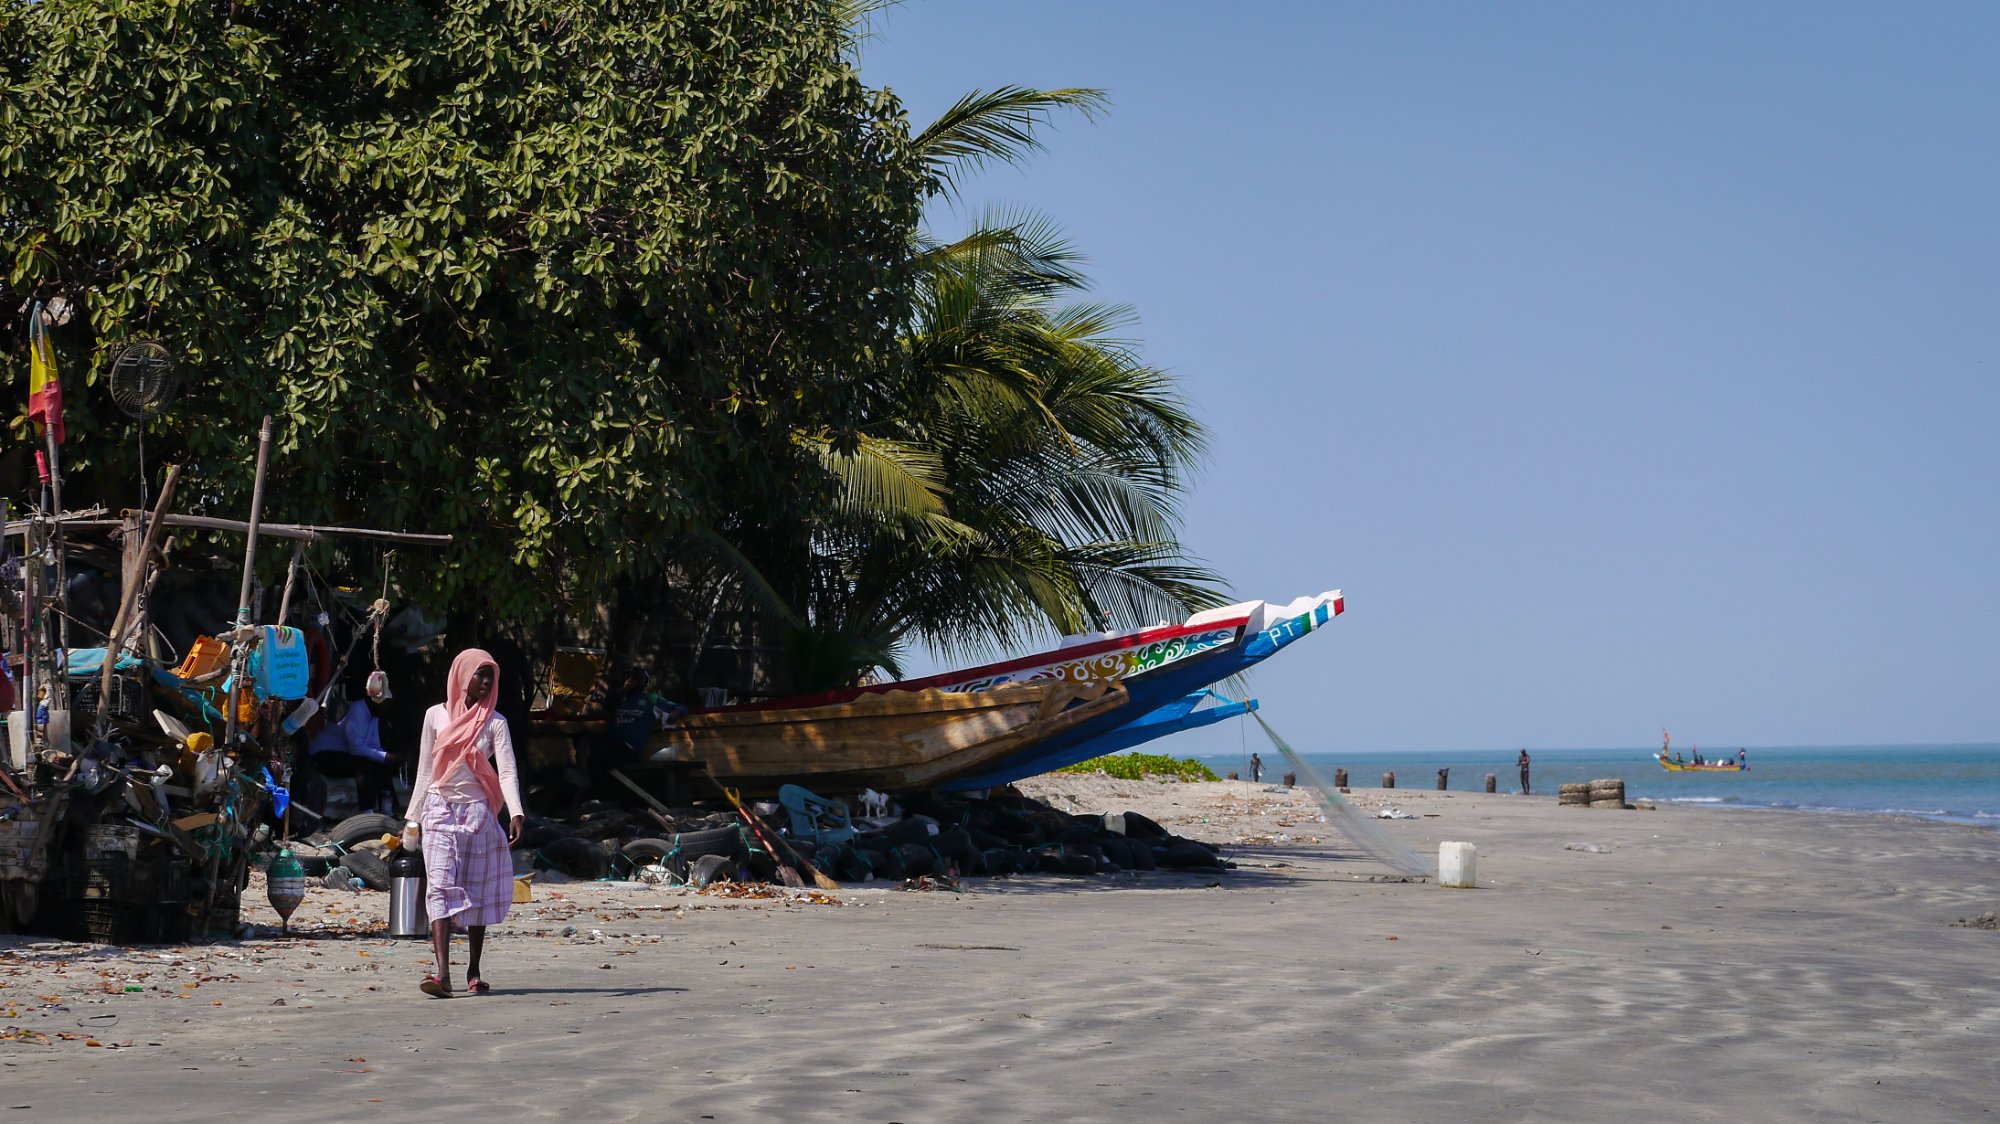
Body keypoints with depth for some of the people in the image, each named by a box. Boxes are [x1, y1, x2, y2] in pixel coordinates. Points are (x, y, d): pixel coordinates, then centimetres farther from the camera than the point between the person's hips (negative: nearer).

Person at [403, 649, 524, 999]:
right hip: (440, 810, 0)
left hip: (478, 812, 0)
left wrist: (515, 813, -24)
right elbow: (424, 771, 12)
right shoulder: (436, 716, 6)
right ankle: (442, 973, -22)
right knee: (440, 887, -13)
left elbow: (507, 772, -8)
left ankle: (474, 971, 16)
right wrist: (412, 818, 11)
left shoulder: (494, 723, 3)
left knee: (477, 891, 4)